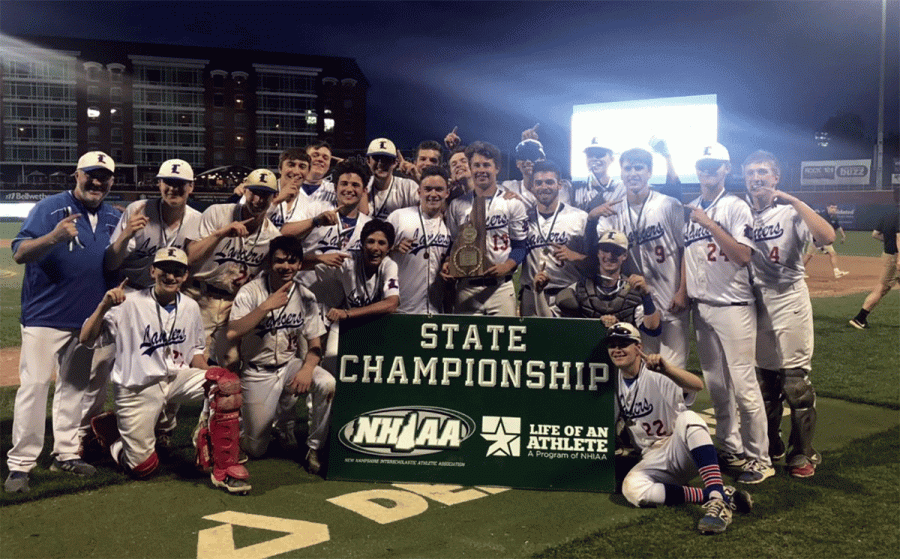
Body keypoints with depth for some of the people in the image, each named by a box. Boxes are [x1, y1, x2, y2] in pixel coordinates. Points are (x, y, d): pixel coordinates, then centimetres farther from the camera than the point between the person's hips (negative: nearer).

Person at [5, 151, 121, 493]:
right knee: (34, 384, -9)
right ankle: (20, 465, -1)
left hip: (91, 319, 6)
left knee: (78, 387, 12)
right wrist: (54, 237, -36)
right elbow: (19, 254, -18)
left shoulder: (113, 218, 9)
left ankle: (66, 453, 25)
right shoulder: (50, 207, -8)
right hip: (46, 315, -5)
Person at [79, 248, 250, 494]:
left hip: (177, 379, 4)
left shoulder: (191, 308, 4)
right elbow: (86, 339, -14)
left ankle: (225, 470, -19)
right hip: (136, 388, -4)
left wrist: (208, 373, -5)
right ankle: (110, 429, 31)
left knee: (228, 381, -25)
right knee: (144, 468, -4)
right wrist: (104, 305, -30)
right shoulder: (129, 304, -10)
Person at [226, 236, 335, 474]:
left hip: (291, 365, 2)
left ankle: (315, 449, -9)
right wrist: (266, 307, -31)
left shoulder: (306, 297, -1)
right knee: (255, 450, -2)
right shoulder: (251, 292, -11)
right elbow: (232, 334, -26)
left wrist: (307, 368, -20)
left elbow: (315, 344, 0)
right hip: (257, 373, -2)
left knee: (327, 384, -30)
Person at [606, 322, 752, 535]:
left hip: (683, 452, -4)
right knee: (632, 489, -30)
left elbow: (698, 385, -35)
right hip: (654, 460, 4)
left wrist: (666, 368, -50)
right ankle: (716, 494, -22)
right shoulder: (615, 382, 4)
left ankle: (718, 500, -46)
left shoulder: (657, 375, -14)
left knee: (687, 418, -38)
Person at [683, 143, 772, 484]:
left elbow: (743, 255, -17)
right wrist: (682, 291, 7)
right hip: (700, 307, 6)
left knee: (743, 385, -7)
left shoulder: (736, 206, -6)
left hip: (733, 306, -6)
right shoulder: (690, 209, 13)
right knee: (715, 384, 11)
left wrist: (709, 223, -19)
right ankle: (730, 448, 23)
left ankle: (759, 459, 2)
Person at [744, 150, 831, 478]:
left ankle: (803, 453, 12)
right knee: (764, 379, 13)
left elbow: (827, 237, -24)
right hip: (755, 302, 4)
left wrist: (793, 200, -24)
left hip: (788, 300, -4)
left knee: (796, 380, -2)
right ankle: (771, 446, 28)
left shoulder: (790, 212, -5)